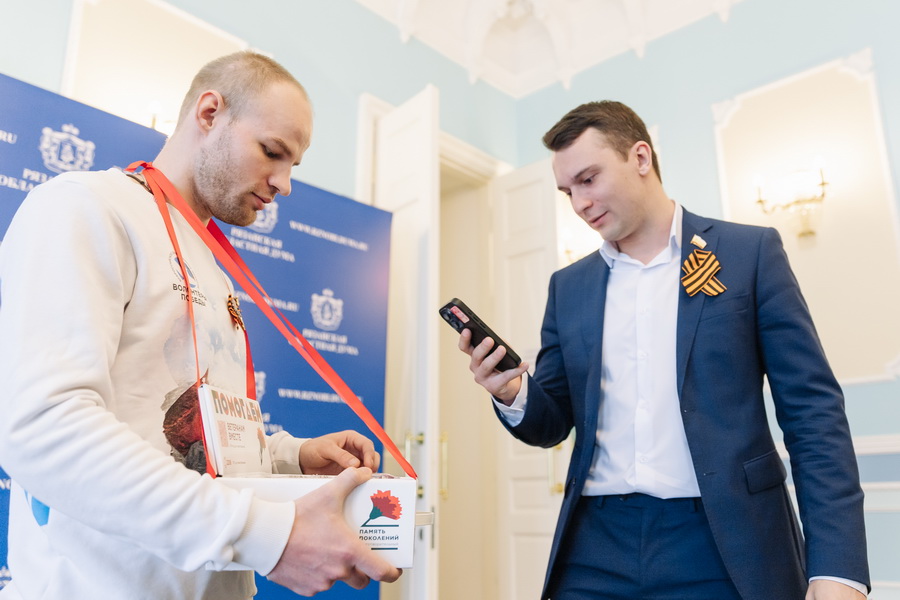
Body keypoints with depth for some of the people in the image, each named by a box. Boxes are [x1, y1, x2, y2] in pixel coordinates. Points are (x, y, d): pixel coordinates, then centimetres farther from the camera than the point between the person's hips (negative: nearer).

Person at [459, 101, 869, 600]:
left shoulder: (749, 251, 0)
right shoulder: (569, 286, 9)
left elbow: (813, 410, -3)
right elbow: (553, 424, 11)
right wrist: (513, 394, -12)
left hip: (726, 546, -2)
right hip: (596, 548, 3)